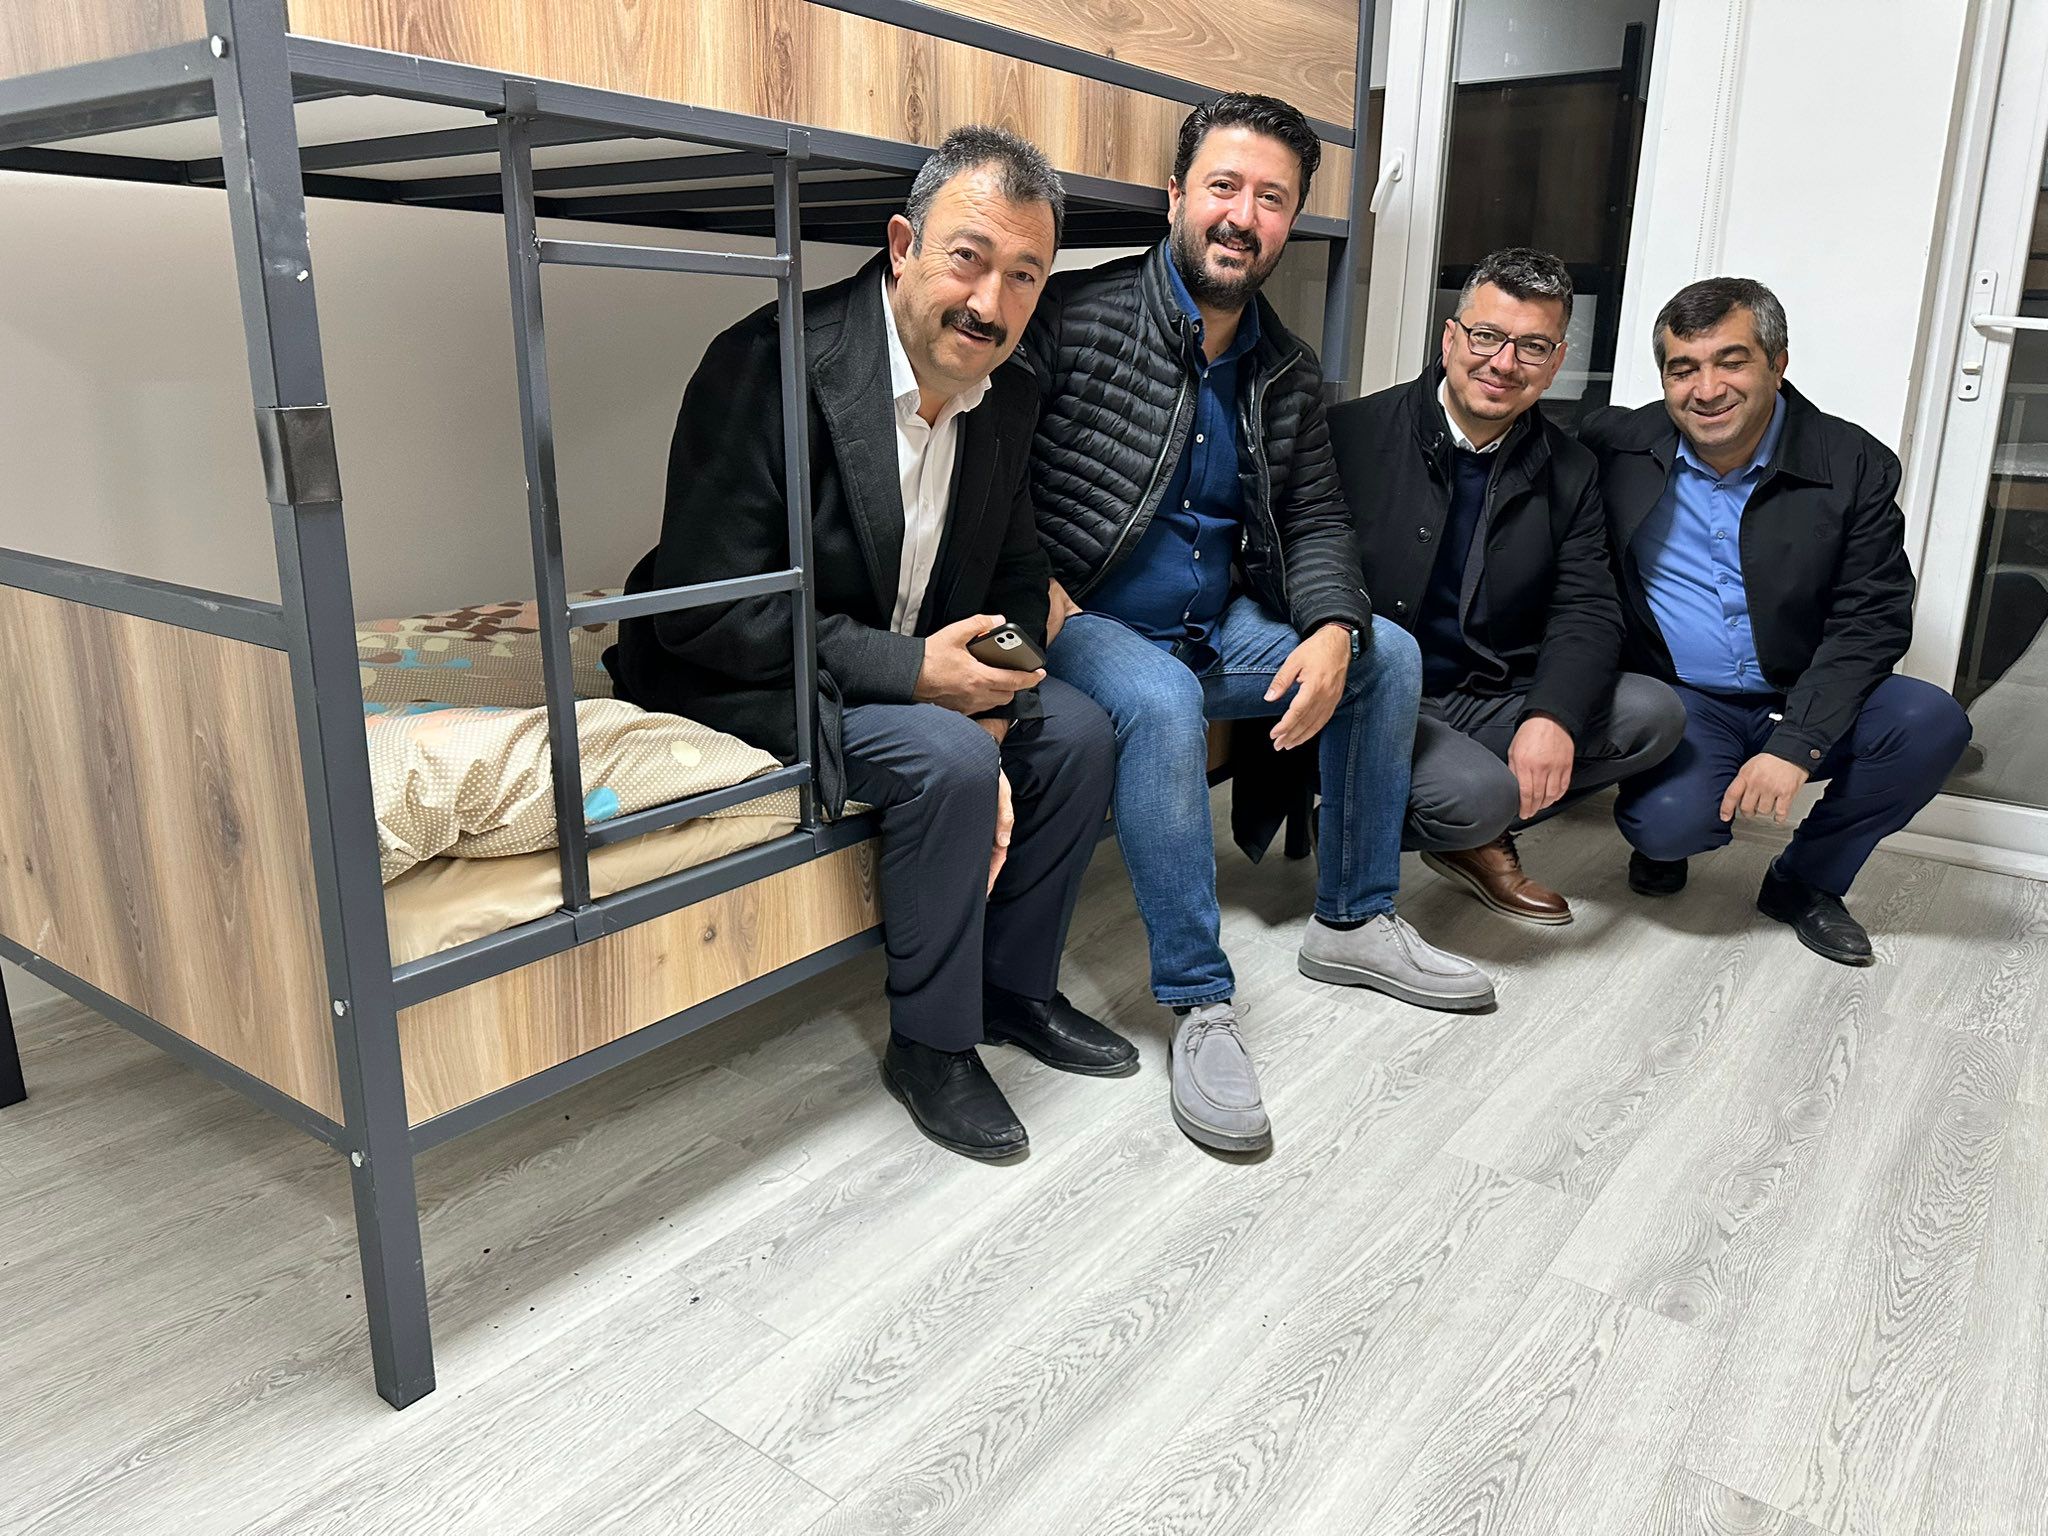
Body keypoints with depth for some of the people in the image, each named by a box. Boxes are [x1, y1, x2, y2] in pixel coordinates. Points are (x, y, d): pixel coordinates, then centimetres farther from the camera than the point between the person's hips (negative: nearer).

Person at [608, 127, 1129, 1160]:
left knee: (1076, 731, -6)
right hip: (738, 682, -7)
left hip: (914, 670, 7)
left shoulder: (1008, 399, -1)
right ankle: (930, 1046, -6)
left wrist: (991, 728, -12)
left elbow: (1013, 581, 7)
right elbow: (706, 612, -24)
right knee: (945, 760, -27)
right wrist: (910, 669, -26)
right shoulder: (772, 366, -23)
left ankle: (1014, 987, 13)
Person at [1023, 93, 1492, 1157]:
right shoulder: (1079, 314, -9)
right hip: (1084, 622, -6)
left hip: (1215, 626, 7)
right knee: (1162, 702, -36)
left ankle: (1353, 921, 9)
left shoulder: (1288, 374, 9)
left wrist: (1332, 630, -13)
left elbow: (1315, 521, 6)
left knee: (1389, 653, -3)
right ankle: (1201, 1006, -26)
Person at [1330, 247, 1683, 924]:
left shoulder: (1568, 473, 7)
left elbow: (1587, 611, 0)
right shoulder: (1355, 435, -6)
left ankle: (1480, 838, 2)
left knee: (1654, 714, -11)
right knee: (1475, 793, -31)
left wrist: (1553, 717, -22)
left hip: (1488, 706, 6)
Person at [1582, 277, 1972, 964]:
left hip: (1805, 702, 2)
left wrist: (1795, 745, -21)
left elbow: (1871, 620, -9)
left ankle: (1804, 880, 0)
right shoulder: (1616, 446, -4)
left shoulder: (1855, 465, -4)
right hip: (1680, 700, -2)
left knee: (1933, 723, -25)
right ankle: (1668, 841, 10)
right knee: (1667, 822, -31)